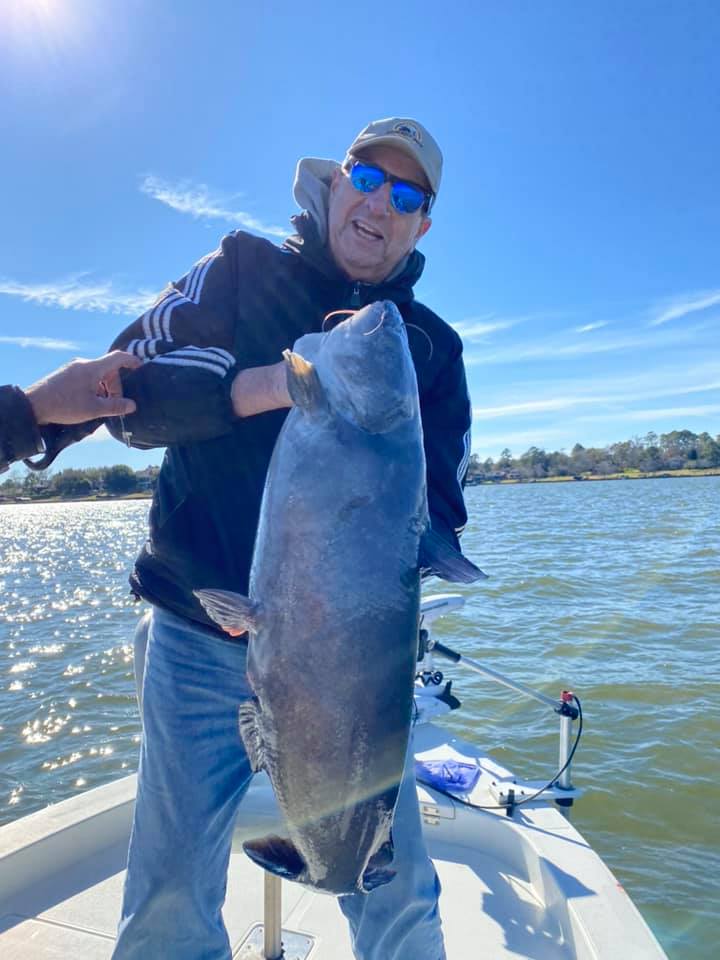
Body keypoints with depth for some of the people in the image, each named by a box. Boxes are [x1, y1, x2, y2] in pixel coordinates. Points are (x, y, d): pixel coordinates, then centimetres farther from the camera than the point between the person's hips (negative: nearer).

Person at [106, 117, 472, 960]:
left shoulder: (430, 346, 7)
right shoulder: (239, 272, 5)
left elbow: (438, 512, 2)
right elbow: (127, 388, -6)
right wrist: (266, 383, -21)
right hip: (200, 636, 0)